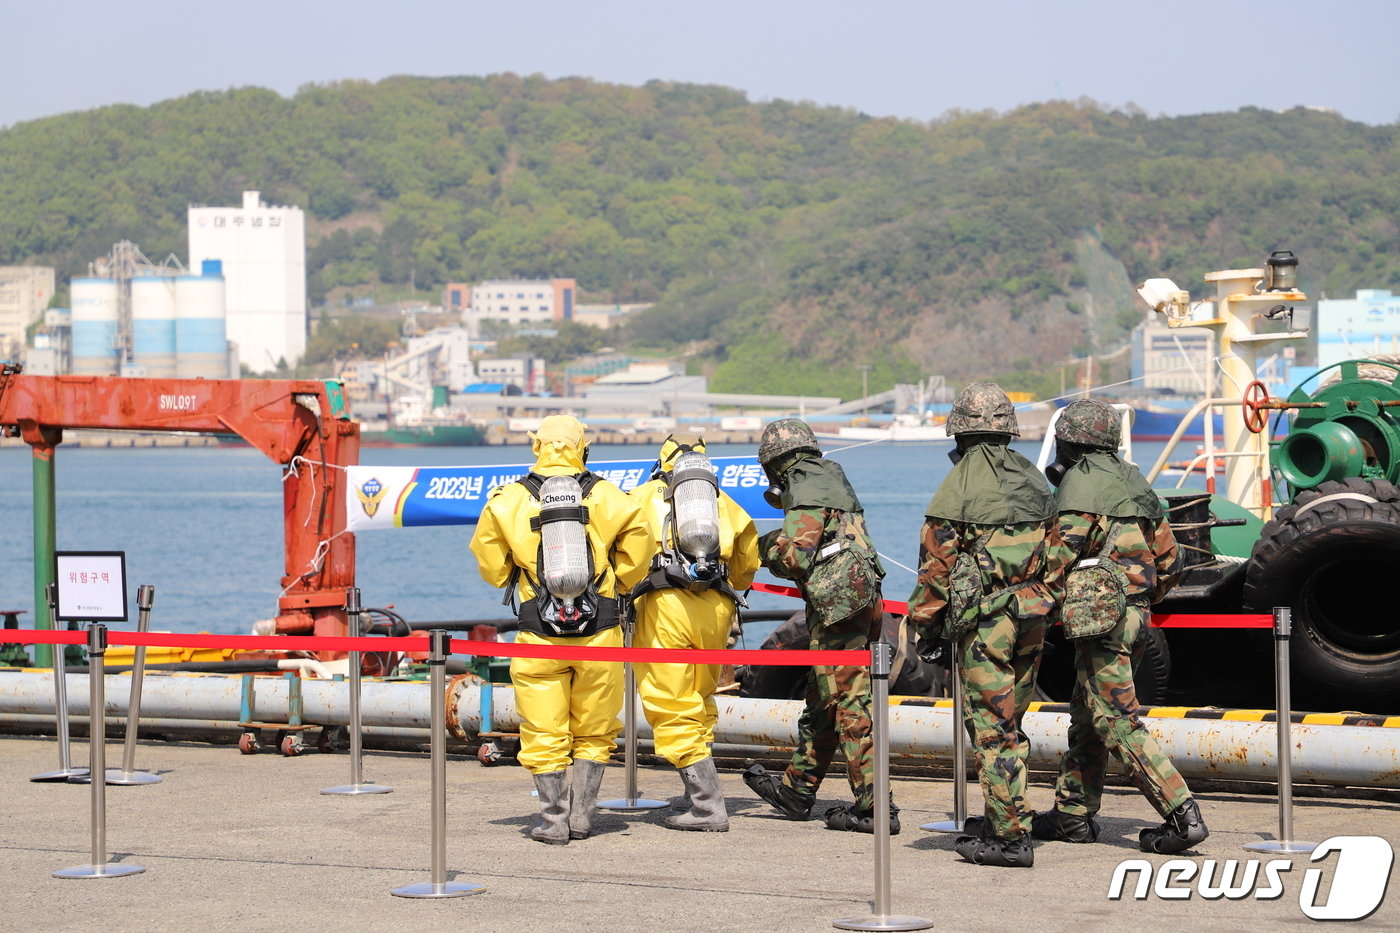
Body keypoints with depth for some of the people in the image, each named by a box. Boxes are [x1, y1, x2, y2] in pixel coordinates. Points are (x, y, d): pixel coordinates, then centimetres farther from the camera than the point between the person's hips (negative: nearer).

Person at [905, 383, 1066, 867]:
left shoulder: (961, 483, -9)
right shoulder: (1034, 481, 10)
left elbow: (936, 560, -10)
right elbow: (1057, 554, 13)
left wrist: (925, 622, -2)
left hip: (984, 619, -6)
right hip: (1032, 614, 6)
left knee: (992, 726, -5)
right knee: (1008, 723, 17)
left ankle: (1010, 836, -7)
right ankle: (1002, 819, 25)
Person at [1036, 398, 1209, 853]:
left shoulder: (1082, 480, -8)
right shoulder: (1134, 483, 18)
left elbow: (1064, 547, -17)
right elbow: (1169, 563, 20)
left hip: (1099, 616, -9)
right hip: (1135, 618, 9)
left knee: (1118, 722, -10)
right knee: (1086, 717, 19)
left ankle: (1183, 815, -18)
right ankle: (1073, 812, 25)